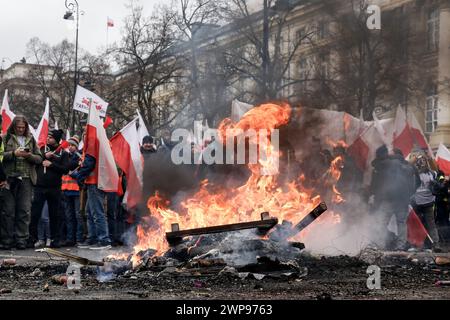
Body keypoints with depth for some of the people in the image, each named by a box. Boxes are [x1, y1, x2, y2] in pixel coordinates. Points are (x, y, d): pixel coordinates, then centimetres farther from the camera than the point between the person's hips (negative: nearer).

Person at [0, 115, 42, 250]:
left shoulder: (31, 140, 16)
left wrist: (29, 155, -7)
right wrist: (13, 153, -16)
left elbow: (39, 158, 12)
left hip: (26, 179, 2)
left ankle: (21, 239, 3)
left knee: (24, 211, -1)